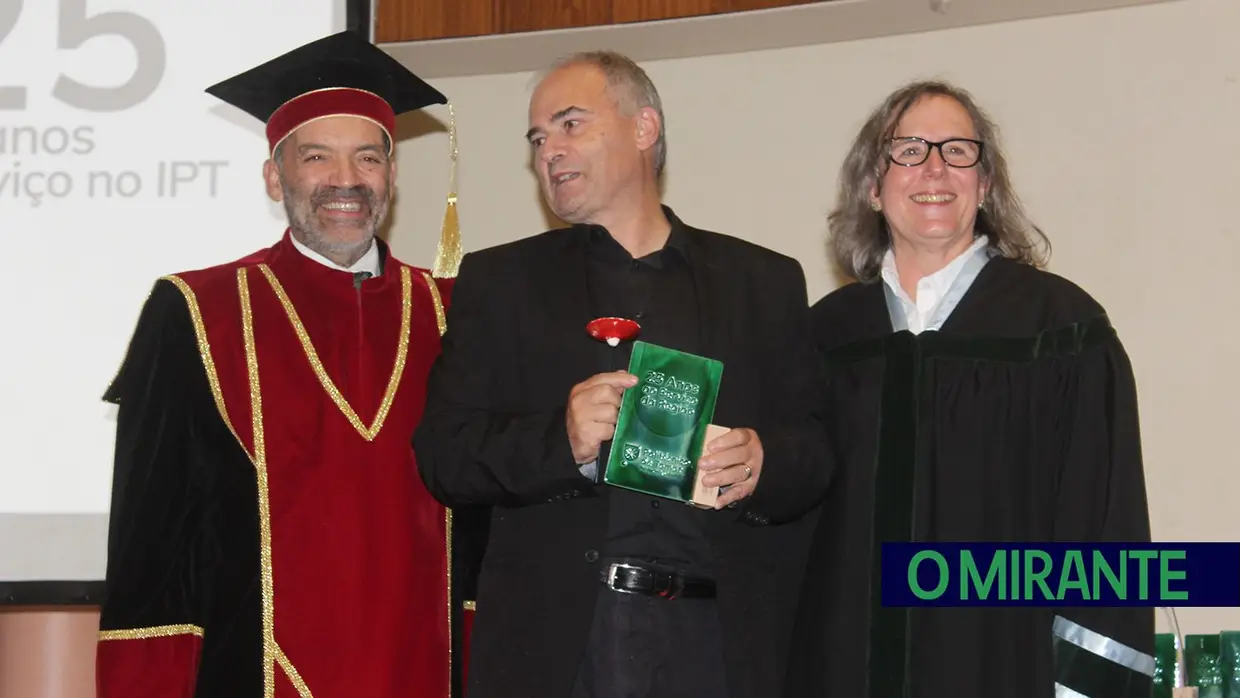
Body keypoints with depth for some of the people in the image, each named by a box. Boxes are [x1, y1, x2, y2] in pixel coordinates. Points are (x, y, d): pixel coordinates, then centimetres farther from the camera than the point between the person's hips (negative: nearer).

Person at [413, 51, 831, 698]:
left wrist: (763, 463, -13)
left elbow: (819, 452, 9)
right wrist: (561, 442, -16)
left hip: (722, 642, 1)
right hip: (555, 639, -1)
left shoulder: (767, 282, 13)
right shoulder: (498, 281, 11)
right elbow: (443, 455, 1)